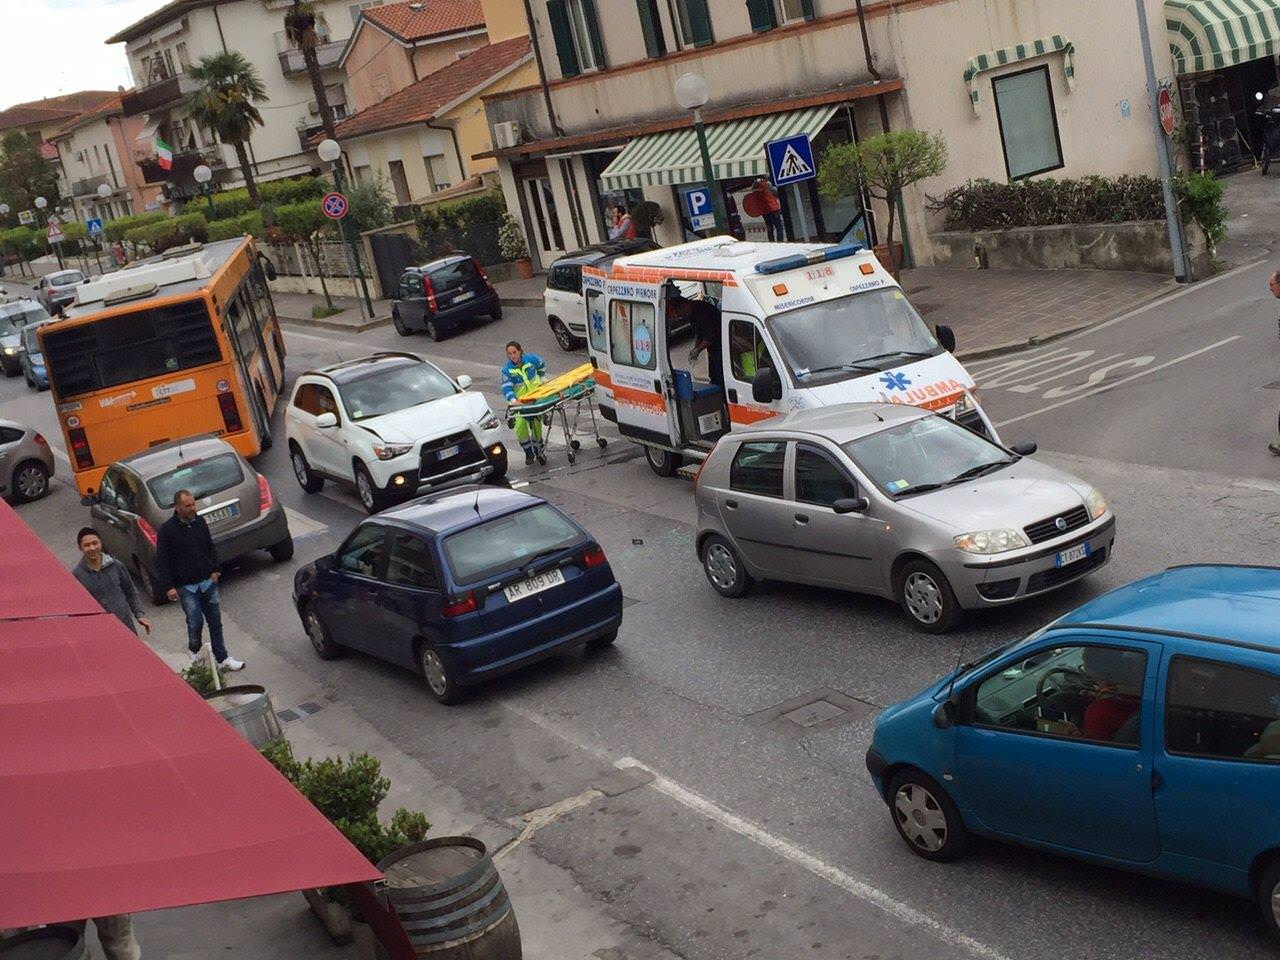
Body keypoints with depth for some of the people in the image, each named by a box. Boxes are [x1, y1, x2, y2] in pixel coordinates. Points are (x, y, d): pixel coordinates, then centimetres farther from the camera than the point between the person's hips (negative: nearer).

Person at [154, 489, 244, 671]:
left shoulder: (200, 522, 4)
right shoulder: (167, 530, -11)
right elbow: (161, 561, -9)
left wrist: (214, 570, 9)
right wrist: (168, 586, -13)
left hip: (208, 581, 5)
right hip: (186, 586, -5)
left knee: (215, 621, 7)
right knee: (195, 622, -3)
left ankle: (222, 658, 14)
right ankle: (194, 653, 24)